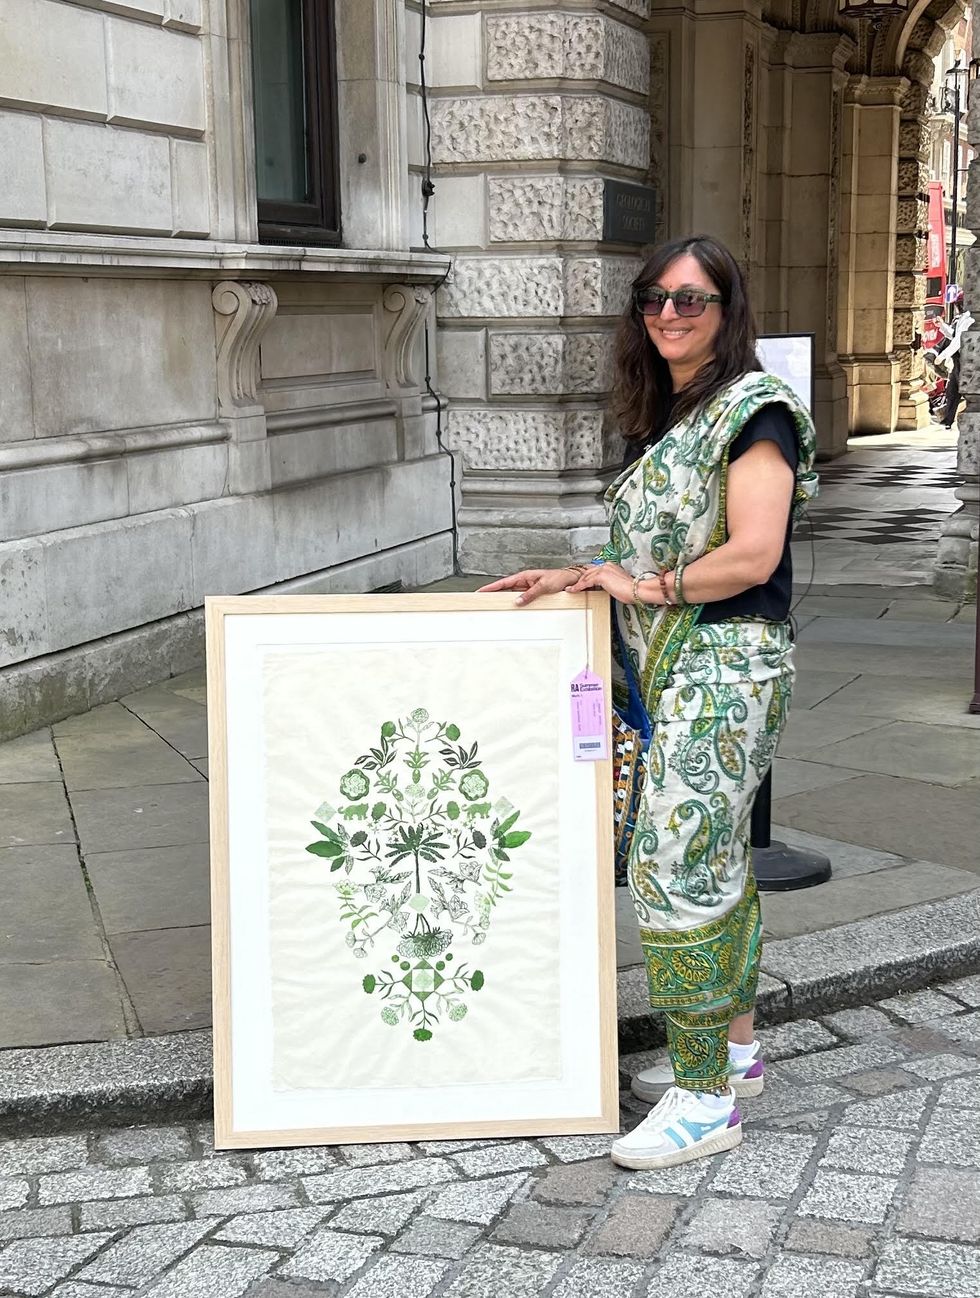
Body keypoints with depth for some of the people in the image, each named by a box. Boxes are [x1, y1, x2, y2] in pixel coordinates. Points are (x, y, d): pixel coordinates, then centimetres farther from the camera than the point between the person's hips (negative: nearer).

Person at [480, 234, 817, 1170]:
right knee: (716, 862, 15)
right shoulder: (668, 417, 16)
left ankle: (706, 1100, 0)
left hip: (724, 670, -9)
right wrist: (581, 575, 9)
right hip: (666, 671, 9)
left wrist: (642, 584, -13)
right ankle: (734, 1048, 27)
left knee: (681, 867, -9)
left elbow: (752, 555, -20)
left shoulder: (753, 410, -11)